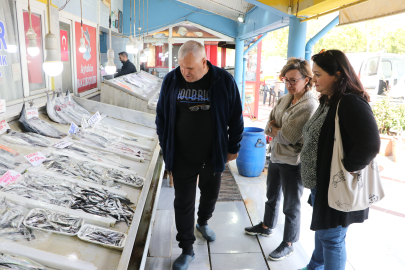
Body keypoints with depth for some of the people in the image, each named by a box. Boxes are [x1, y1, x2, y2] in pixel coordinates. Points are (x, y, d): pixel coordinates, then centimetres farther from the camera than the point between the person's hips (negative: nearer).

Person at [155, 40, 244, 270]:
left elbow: (236, 118, -2)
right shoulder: (171, 80, -6)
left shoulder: (224, 81, -12)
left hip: (212, 156, 0)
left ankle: (203, 222, 54)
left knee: (210, 194, 21)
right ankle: (187, 250, 27)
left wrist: (233, 148, 3)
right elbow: (162, 115, 5)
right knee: (183, 203, 8)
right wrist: (166, 146, 6)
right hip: (182, 157, 1)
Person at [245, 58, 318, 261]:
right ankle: (267, 226, 48)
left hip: (293, 162, -8)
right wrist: (279, 129, -17)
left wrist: (273, 128, -6)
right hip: (276, 156, 8)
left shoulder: (309, 105, -20)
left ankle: (288, 244, 28)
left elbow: (288, 137, -22)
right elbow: (269, 127, 2)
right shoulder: (285, 99, 4)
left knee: (291, 205, 9)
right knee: (272, 196, 25)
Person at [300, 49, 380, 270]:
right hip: (320, 183, 10)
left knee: (331, 237, 7)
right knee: (321, 229, 25)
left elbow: (370, 145, -31)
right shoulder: (328, 102, 9)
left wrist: (345, 169, -21)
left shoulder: (352, 103, -22)